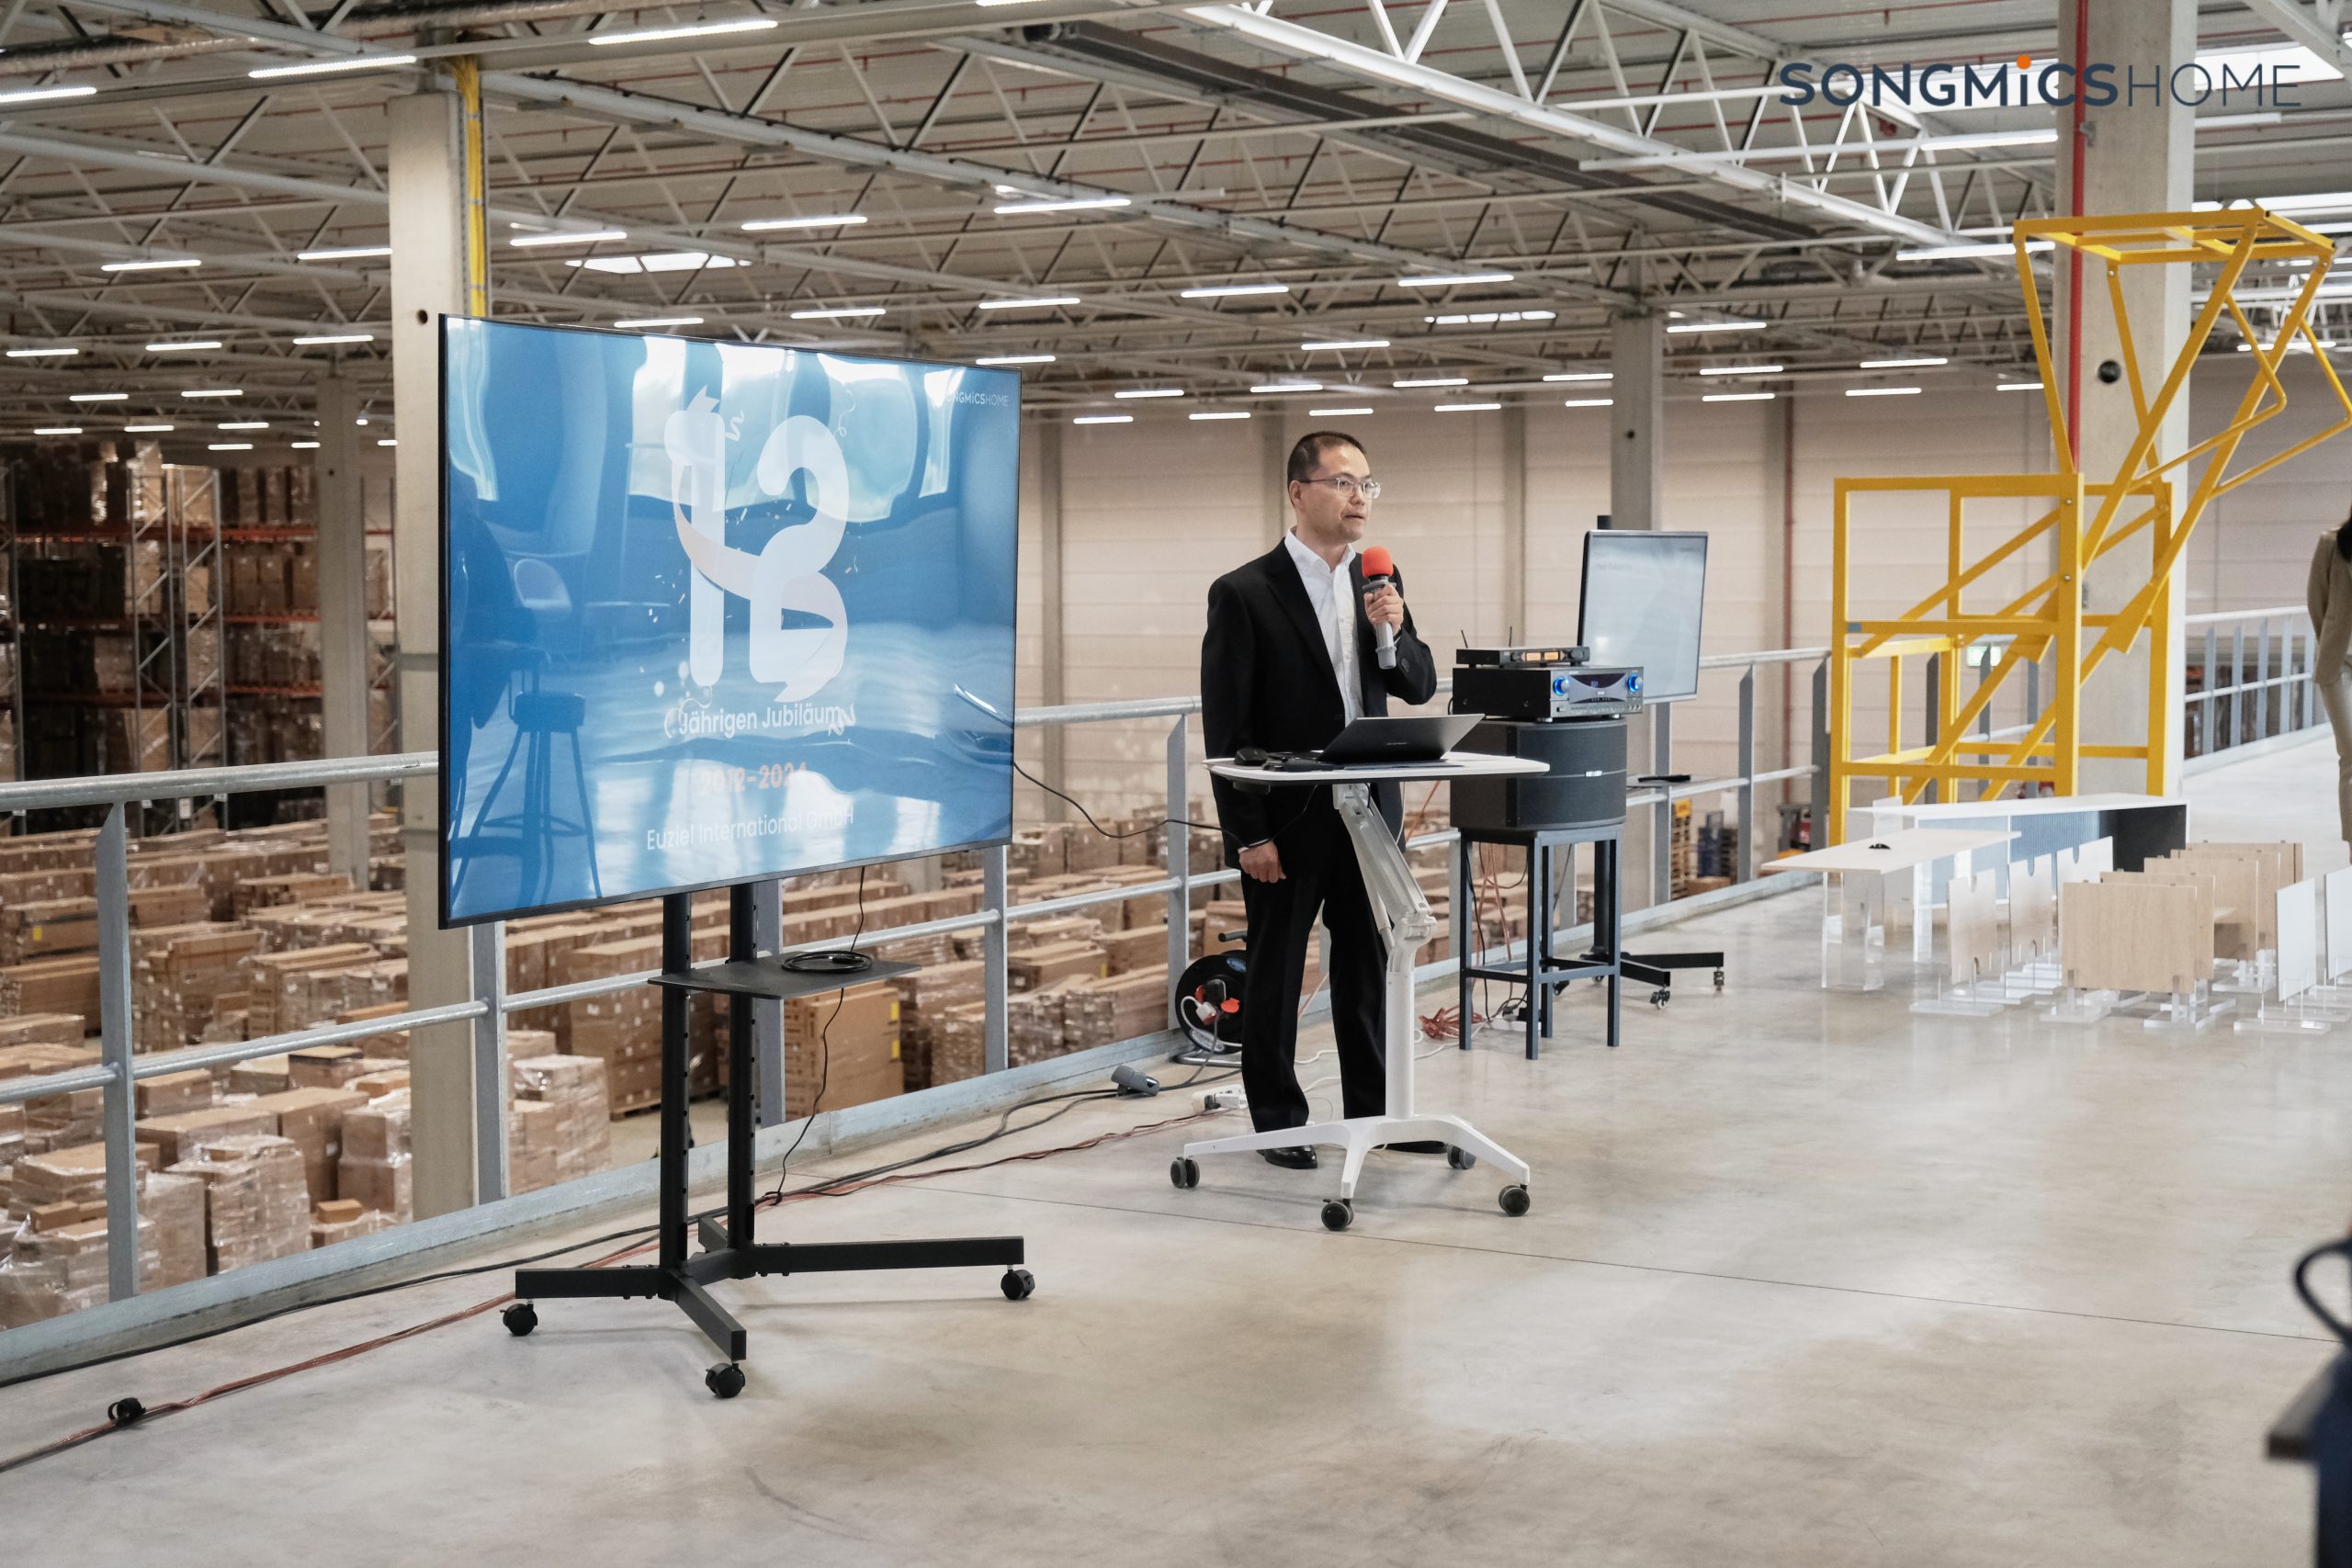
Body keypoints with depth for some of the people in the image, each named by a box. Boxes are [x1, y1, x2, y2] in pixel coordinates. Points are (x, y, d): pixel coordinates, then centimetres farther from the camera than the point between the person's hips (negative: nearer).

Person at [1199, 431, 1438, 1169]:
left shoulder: (1379, 582, 7)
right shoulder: (1243, 594, -10)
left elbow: (1420, 687, 7)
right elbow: (1225, 726, -11)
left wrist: (1393, 630, -14)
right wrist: (1248, 834, -14)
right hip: (1287, 822, -5)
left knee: (1369, 966, 12)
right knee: (1275, 973, 6)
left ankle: (1373, 1109, 24)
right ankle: (1278, 1121, 18)